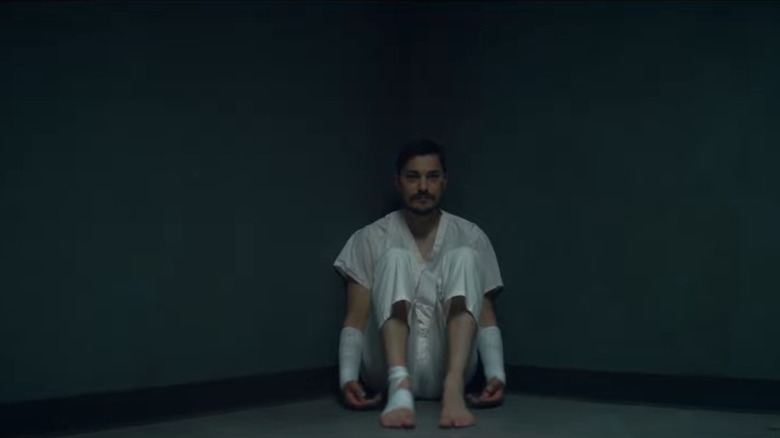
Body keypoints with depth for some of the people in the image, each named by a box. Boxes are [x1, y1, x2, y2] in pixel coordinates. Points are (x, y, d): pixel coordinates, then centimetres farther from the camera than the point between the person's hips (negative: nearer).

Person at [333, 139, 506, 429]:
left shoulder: (470, 237, 9)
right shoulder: (370, 239, 6)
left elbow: (486, 317, 5)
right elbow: (355, 320, 1)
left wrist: (496, 374, -13)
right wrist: (348, 377, -17)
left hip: (447, 370, 1)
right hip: (389, 370, -1)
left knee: (464, 257, -19)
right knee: (395, 257, -21)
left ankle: (454, 389, -38)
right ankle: (399, 387, -41)